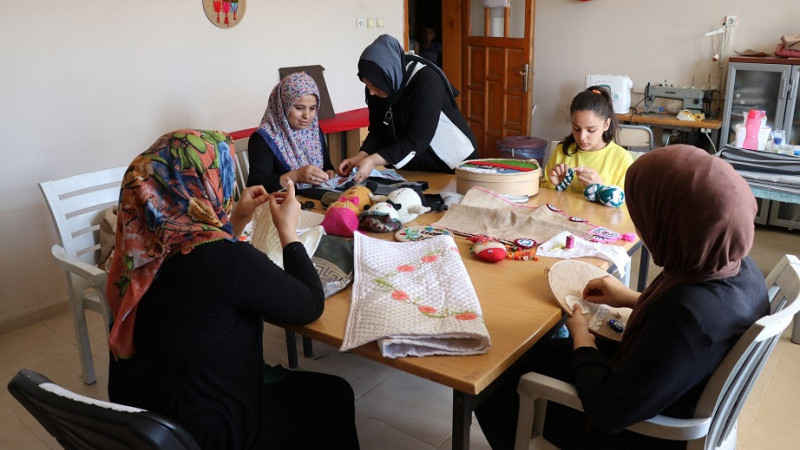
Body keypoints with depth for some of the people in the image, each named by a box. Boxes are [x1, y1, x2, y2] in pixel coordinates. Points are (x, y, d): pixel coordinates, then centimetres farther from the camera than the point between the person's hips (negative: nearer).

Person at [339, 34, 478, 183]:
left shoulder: (427, 82, -26)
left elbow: (417, 141, -29)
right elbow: (377, 131, 0)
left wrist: (373, 161, -35)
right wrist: (360, 157, -18)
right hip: (413, 169, 5)